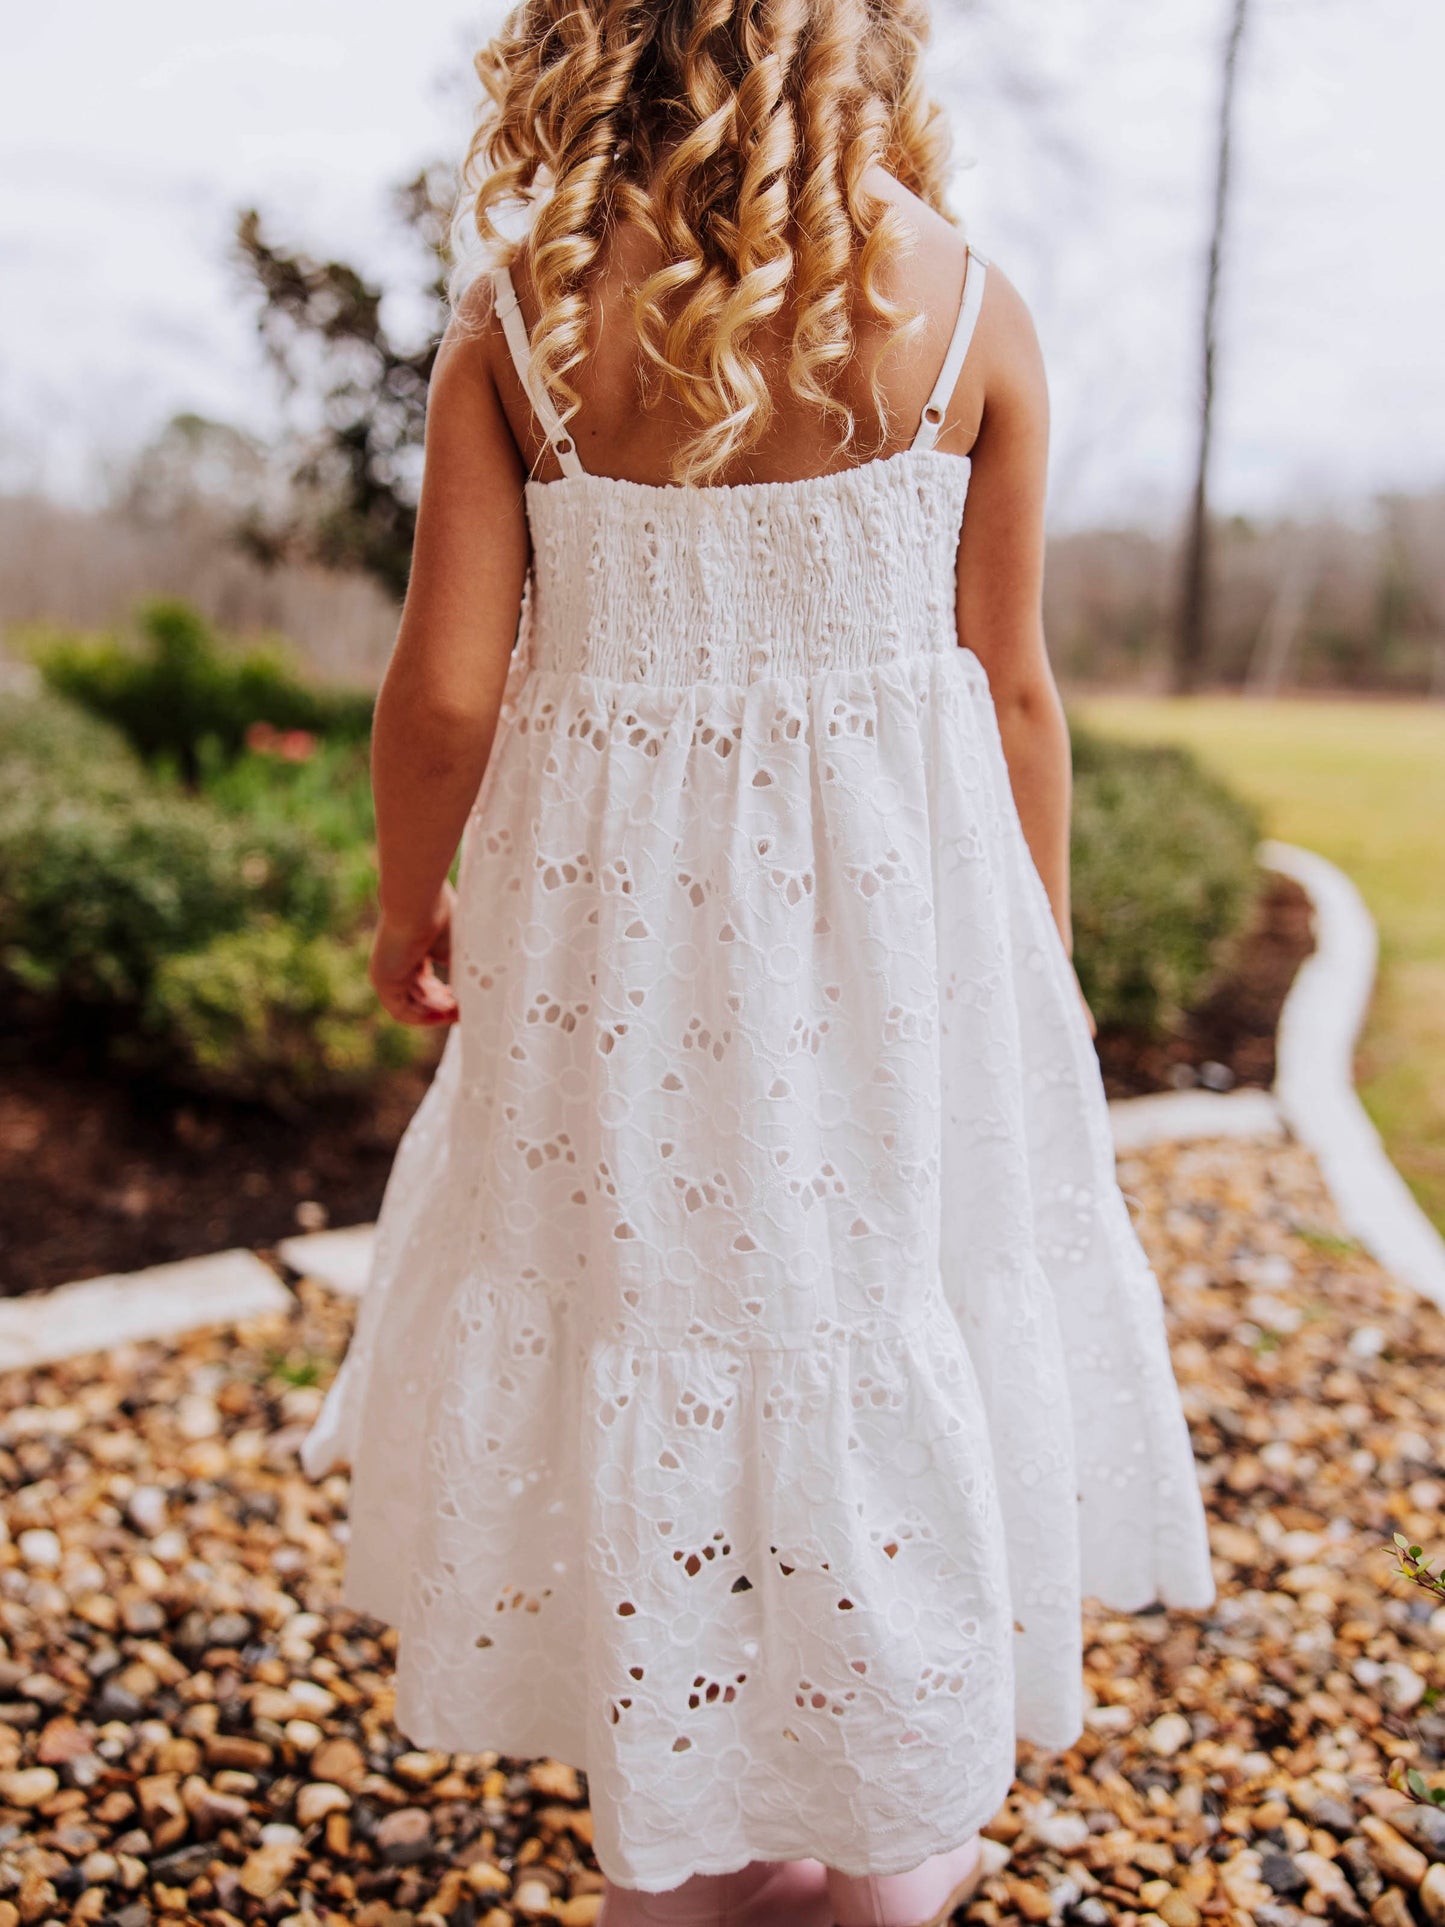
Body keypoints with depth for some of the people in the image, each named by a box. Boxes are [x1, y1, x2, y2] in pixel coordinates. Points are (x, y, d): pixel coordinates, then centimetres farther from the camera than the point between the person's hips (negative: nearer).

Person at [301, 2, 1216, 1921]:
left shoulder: (517, 307, -5)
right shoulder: (965, 303, -5)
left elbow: (448, 681, -7)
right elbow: (1010, 683, -3)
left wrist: (407, 904, 10)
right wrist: (1042, 950, 10)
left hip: (606, 913, 1)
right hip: (889, 900, 0)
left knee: (638, 1305, 16)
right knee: (887, 1307, 17)